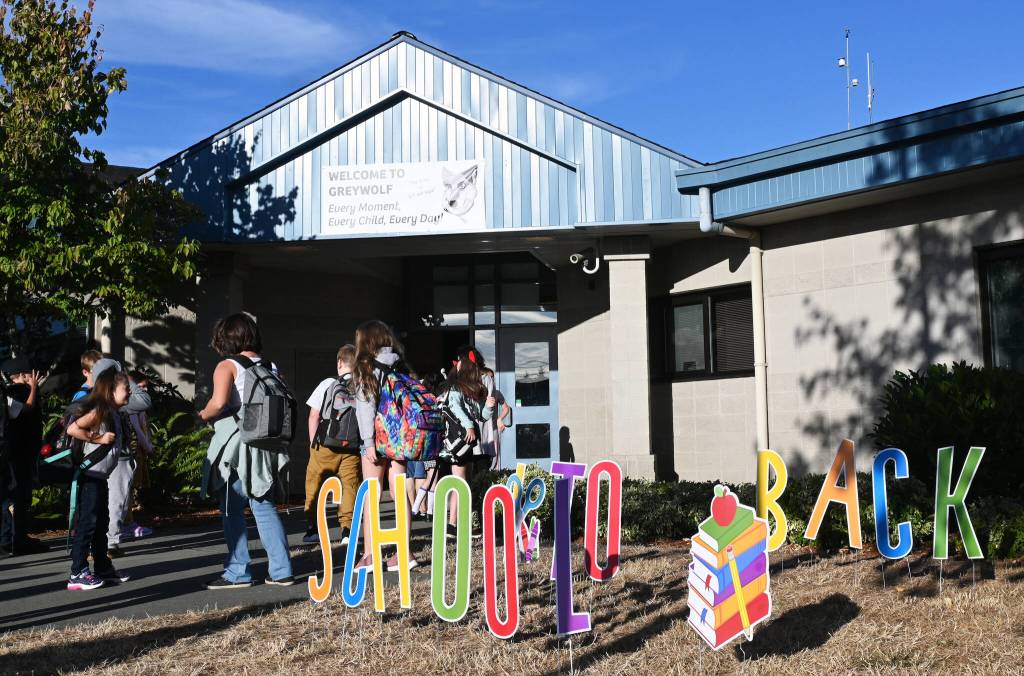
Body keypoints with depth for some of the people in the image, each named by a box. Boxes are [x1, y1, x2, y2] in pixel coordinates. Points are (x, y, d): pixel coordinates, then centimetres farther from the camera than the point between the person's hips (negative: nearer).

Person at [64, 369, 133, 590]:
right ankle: (78, 574, -2)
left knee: (101, 524, 16)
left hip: (100, 478, 10)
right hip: (90, 476, -10)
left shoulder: (115, 414, 13)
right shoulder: (99, 411, -15)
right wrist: (99, 438, -20)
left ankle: (103, 569, 24)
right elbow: (73, 429, -24)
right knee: (87, 524, -7)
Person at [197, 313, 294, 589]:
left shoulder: (228, 366, -8)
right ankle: (281, 570, 10)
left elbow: (219, 403, -22)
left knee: (232, 511, 5)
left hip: (234, 446, -6)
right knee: (265, 507, 11)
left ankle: (238, 572, 9)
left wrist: (203, 416, -3)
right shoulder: (269, 367, 10)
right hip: (265, 447, 6)